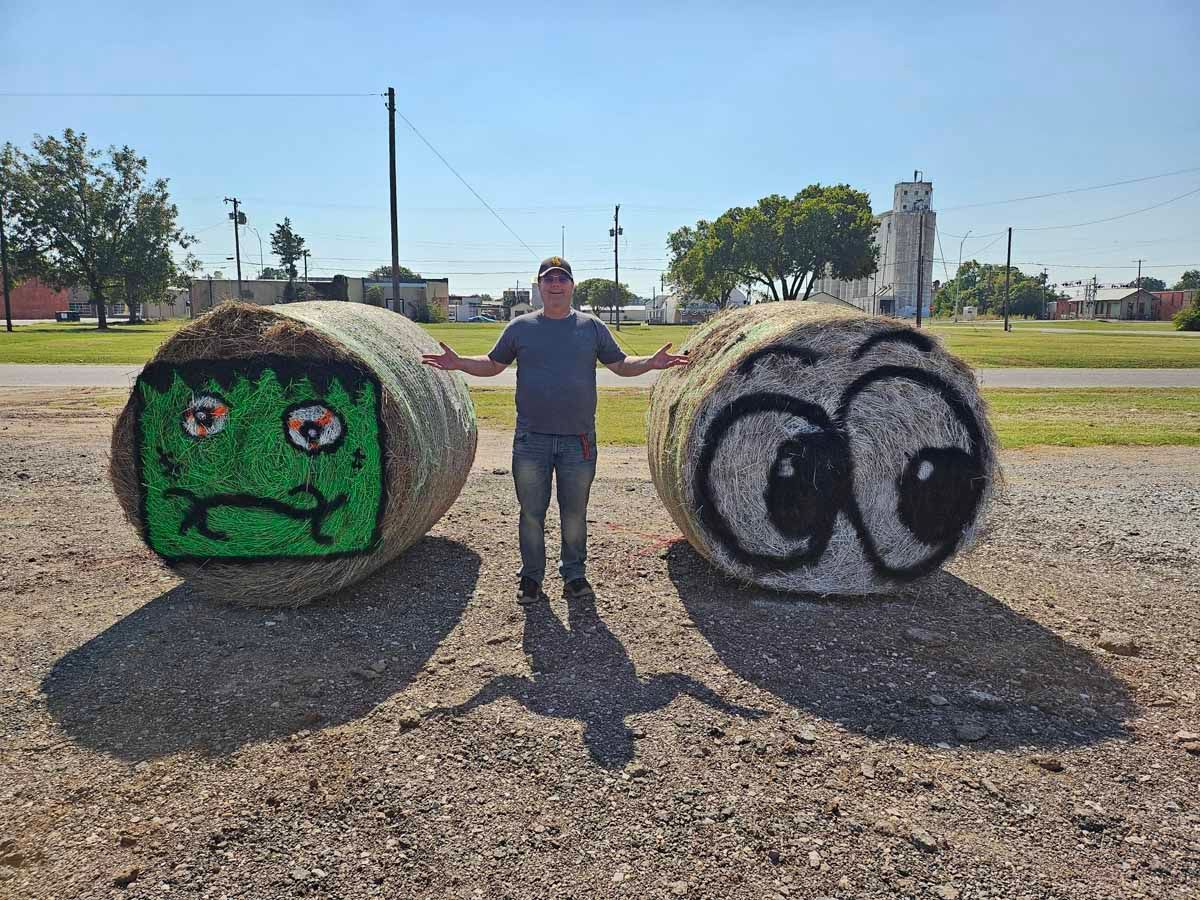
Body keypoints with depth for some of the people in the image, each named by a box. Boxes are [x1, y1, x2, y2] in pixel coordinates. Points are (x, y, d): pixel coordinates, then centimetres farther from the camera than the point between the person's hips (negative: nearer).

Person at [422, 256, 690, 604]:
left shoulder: (592, 327, 6)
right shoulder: (521, 327, 6)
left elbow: (621, 364, 11)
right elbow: (493, 364, 13)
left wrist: (651, 362, -7)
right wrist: (459, 363, -2)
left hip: (579, 440, 0)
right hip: (531, 440, 0)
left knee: (574, 514, 10)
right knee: (531, 513, 8)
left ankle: (574, 575, 26)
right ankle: (531, 576, 23)